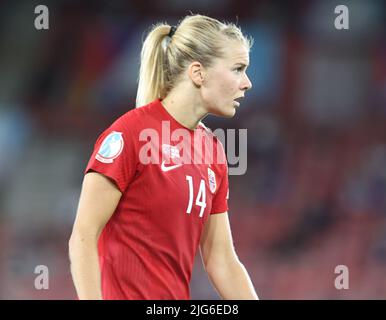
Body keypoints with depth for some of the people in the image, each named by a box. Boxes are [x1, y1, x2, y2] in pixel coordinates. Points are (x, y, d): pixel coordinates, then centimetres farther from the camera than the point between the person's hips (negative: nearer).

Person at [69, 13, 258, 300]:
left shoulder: (213, 148, 10)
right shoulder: (132, 131, -11)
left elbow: (222, 261, 13)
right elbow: (82, 238, -13)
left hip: (178, 295, 7)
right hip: (126, 293, -7)